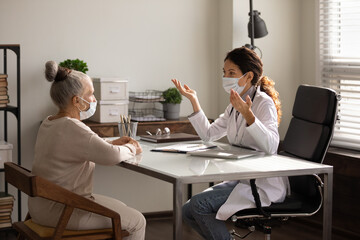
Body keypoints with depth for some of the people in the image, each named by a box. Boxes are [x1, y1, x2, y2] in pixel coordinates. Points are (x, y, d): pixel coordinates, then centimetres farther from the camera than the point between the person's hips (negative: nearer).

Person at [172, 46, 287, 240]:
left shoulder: (264, 103, -15)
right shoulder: (235, 105, 11)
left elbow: (270, 146, -31)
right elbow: (208, 134, 17)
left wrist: (248, 114, -44)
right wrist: (194, 100, 10)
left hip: (264, 184, -9)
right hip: (241, 180, 9)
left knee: (199, 204, -20)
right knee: (188, 211, 0)